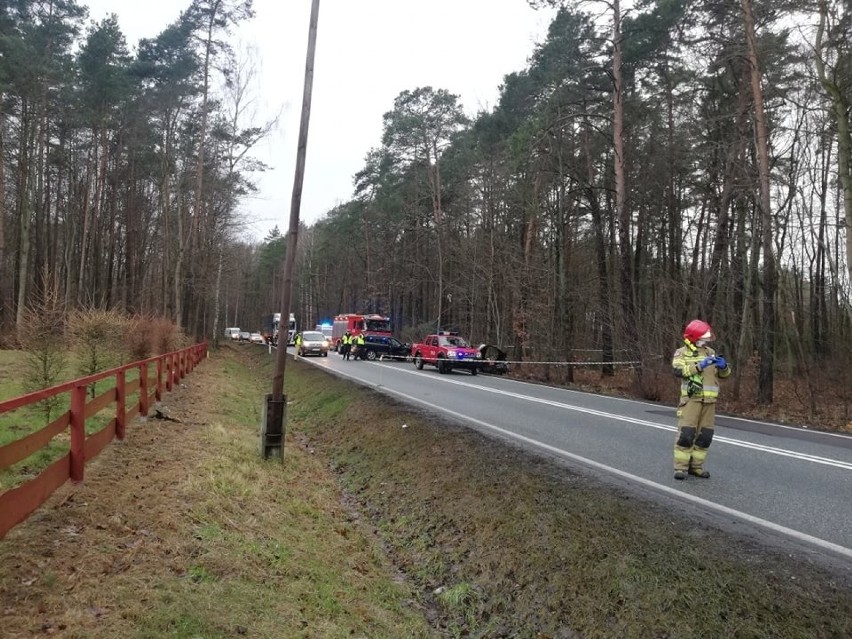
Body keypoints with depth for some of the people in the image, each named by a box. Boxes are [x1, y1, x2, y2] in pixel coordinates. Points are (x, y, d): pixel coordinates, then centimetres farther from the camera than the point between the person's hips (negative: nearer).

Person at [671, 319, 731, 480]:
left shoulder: (710, 352, 15)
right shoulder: (682, 353, 0)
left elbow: (723, 374, 17)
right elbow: (679, 371, -18)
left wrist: (723, 366, -5)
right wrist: (699, 365, -24)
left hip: (709, 401, 5)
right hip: (691, 399, -5)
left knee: (705, 435, 7)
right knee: (686, 433, -9)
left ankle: (696, 466, 19)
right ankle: (681, 467, 0)